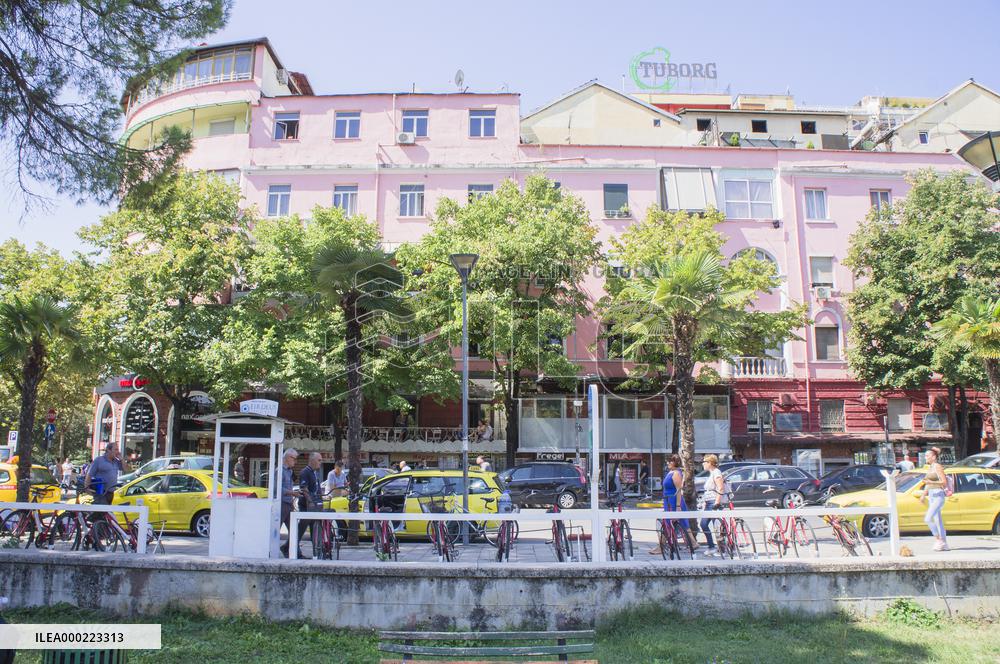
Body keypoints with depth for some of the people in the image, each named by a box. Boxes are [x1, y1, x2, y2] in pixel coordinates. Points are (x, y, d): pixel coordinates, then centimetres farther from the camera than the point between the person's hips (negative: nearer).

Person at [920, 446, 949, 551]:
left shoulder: (938, 467, -9)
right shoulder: (929, 468, 16)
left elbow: (945, 482, -15)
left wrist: (931, 482, -26)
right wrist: (924, 495, 15)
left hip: (938, 496, -9)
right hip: (931, 496, 9)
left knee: (927, 519, -17)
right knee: (938, 521, 8)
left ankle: (938, 539, -6)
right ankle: (944, 544, 12)